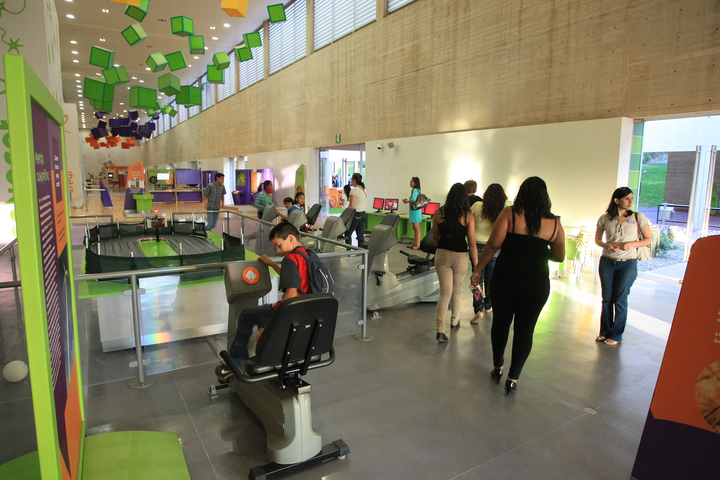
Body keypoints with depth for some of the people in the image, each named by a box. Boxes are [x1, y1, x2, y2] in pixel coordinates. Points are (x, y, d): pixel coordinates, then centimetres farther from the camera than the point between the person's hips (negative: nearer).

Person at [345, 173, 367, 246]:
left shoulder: (354, 190, -13)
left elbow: (351, 206, -17)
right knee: (360, 235, 9)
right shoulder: (364, 190, 12)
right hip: (363, 214, 8)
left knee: (348, 233, 3)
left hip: (356, 214, -8)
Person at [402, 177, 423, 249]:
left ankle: (417, 245, -3)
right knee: (414, 229, 14)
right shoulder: (414, 190, 16)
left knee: (417, 229, -6)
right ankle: (414, 244, 20)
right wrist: (407, 200, 9)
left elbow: (413, 199, -28)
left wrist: (406, 201, -13)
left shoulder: (415, 190, -13)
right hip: (413, 211, 10)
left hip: (416, 211, -10)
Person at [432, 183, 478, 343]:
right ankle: (455, 321, 39)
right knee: (457, 291, 20)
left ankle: (440, 329, -5)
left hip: (442, 255, 1)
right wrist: (476, 265, -2)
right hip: (460, 256, -1)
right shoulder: (468, 215, -9)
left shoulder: (439, 213, -3)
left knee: (445, 292, 5)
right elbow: (471, 242, -9)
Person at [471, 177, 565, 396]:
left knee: (500, 323, 17)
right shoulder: (554, 224, 0)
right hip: (536, 284, 1)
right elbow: (559, 256, 9)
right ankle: (513, 378, 13)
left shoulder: (509, 214, -7)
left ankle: (497, 367, 32)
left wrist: (478, 269, -5)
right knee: (525, 330, 10)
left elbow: (493, 244, -13)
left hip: (505, 279, -1)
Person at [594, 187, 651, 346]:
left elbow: (648, 239, 2)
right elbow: (597, 239, 10)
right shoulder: (605, 218, 0)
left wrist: (632, 244, -16)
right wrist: (608, 245, -11)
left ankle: (616, 335, 15)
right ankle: (604, 332, 21)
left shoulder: (638, 217, -3)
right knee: (607, 298, 8)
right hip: (607, 262, 2)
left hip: (628, 263, -1)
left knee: (620, 299, 1)